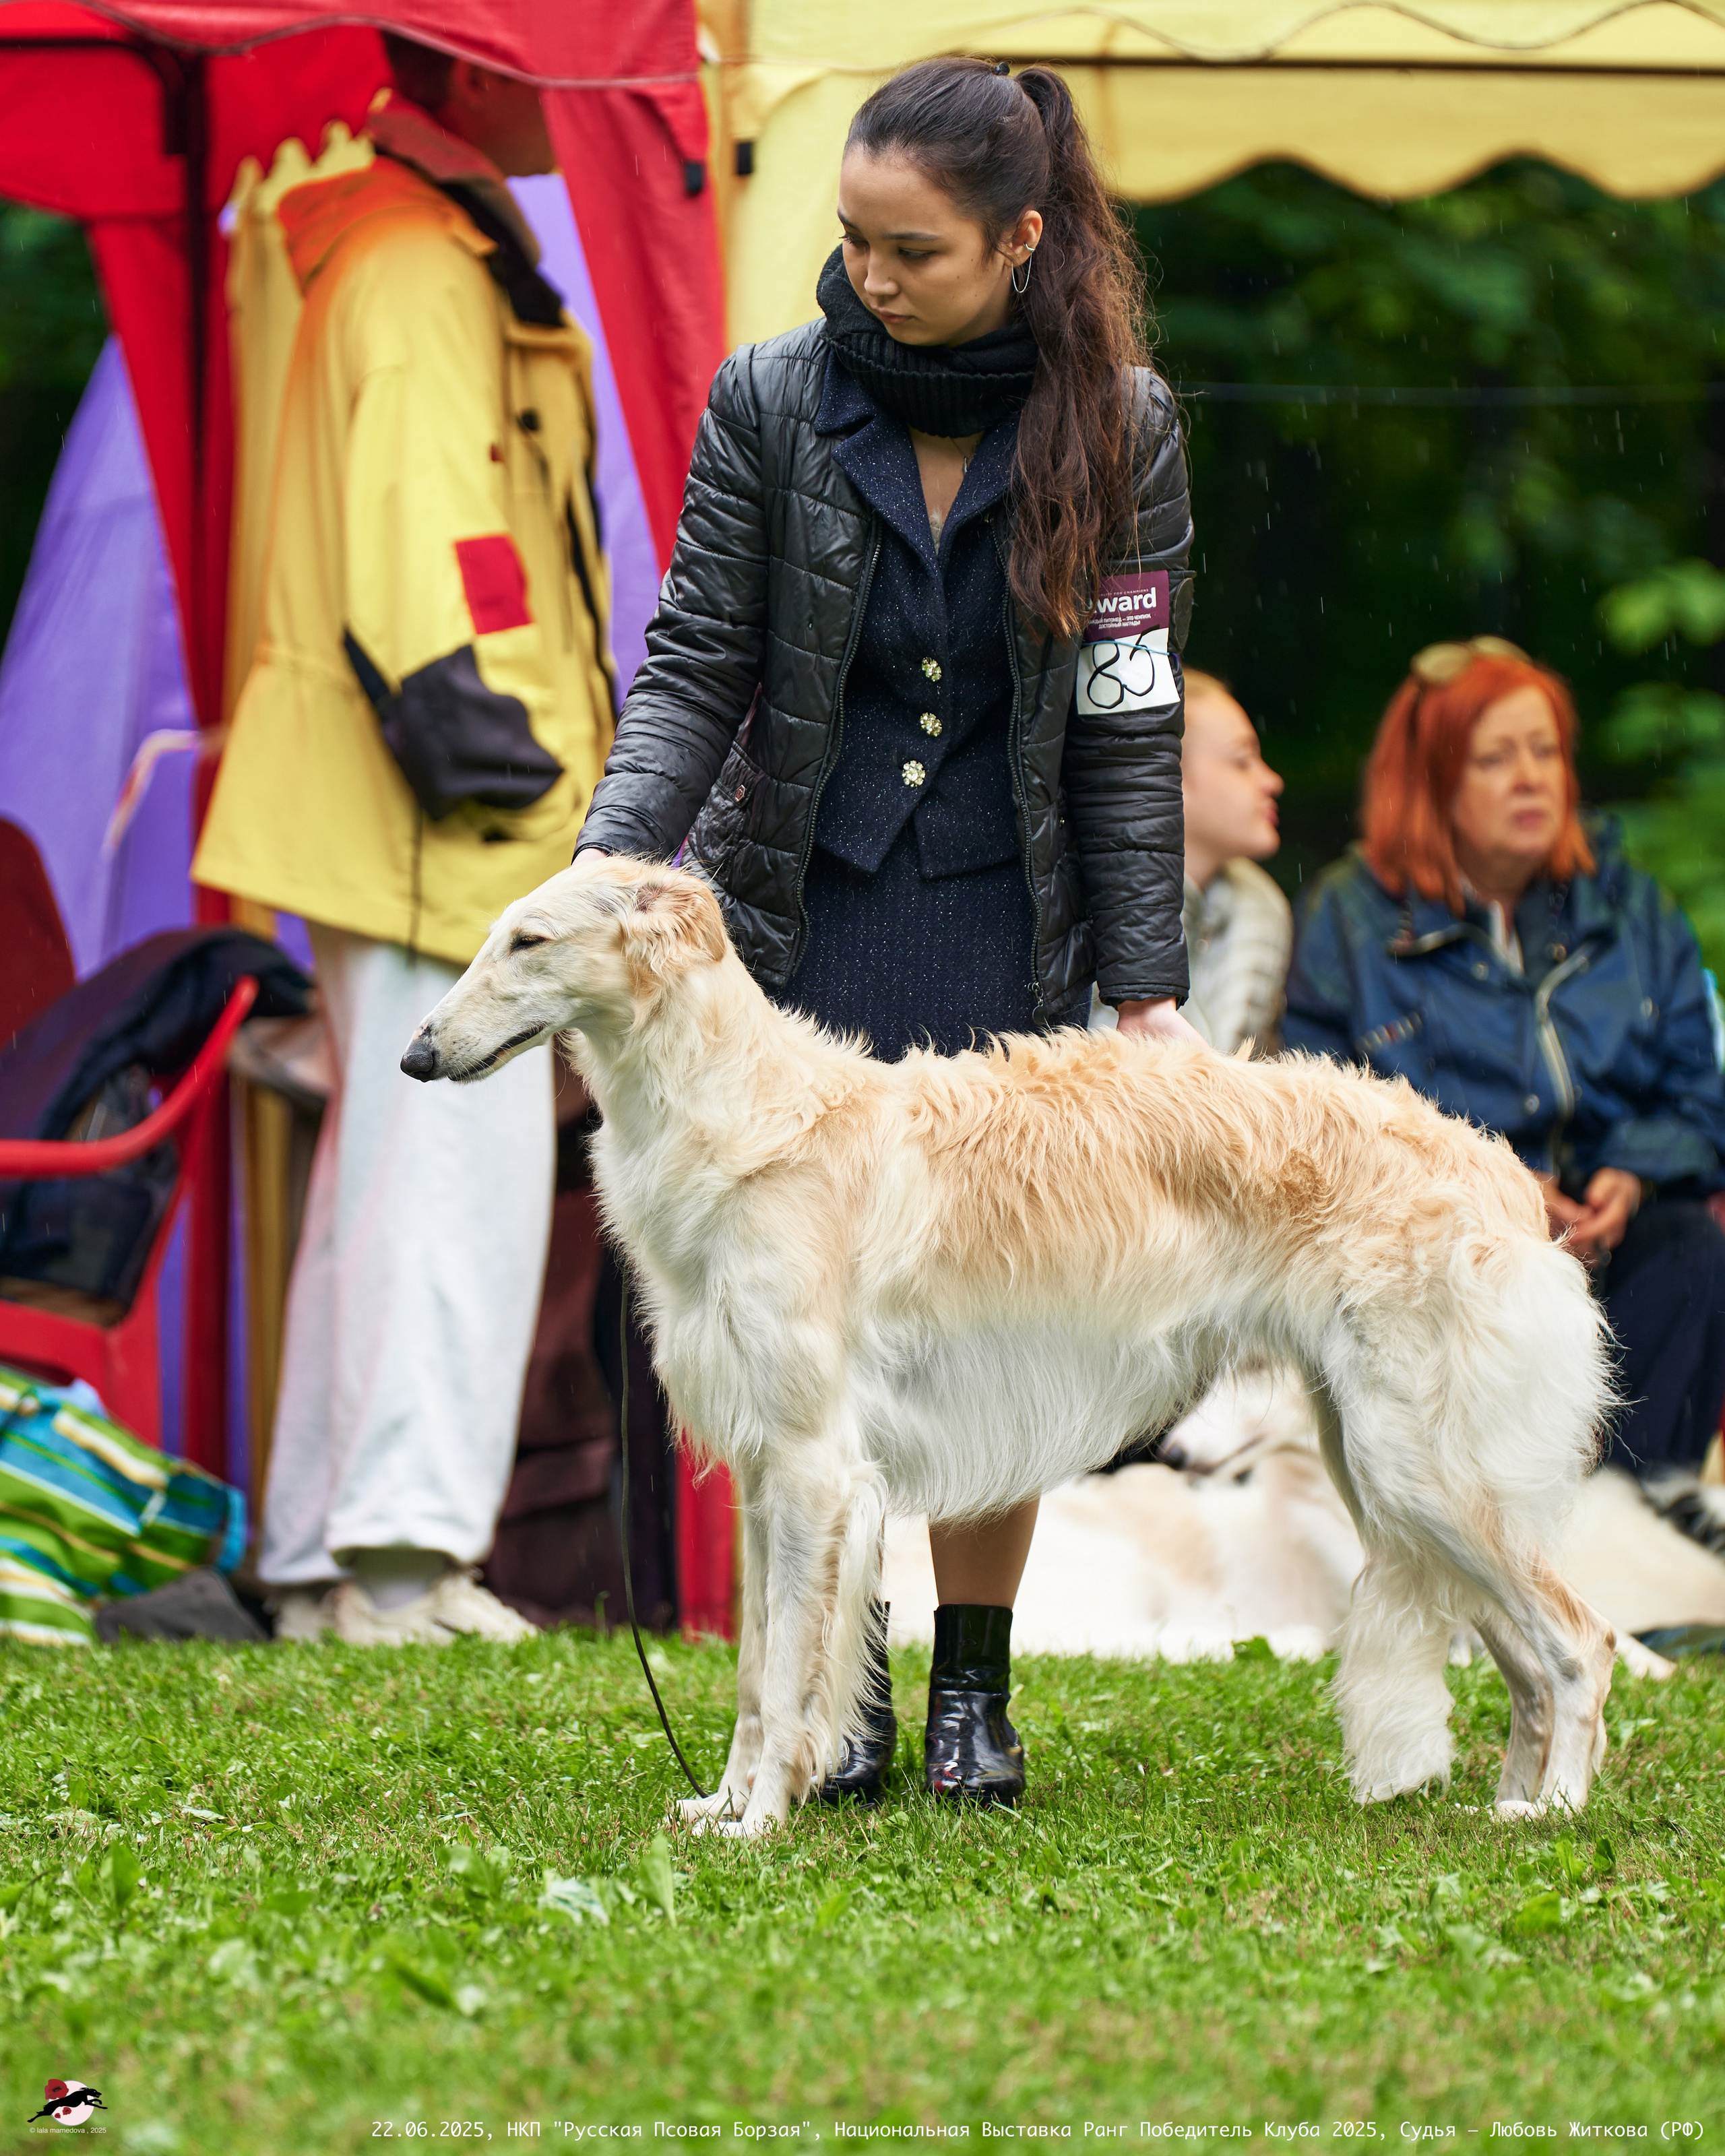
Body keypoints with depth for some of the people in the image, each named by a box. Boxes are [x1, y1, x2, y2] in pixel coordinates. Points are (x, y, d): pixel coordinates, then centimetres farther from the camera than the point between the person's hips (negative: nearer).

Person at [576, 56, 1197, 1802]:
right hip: (800, 931, 0)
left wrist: (1145, 982, -4)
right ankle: (836, 1679, 11)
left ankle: (974, 1688, 15)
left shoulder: (1118, 424, -5)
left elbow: (1127, 725, -2)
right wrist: (611, 860, -19)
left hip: (1004, 937, 0)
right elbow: (695, 667, -4)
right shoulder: (776, 400, -6)